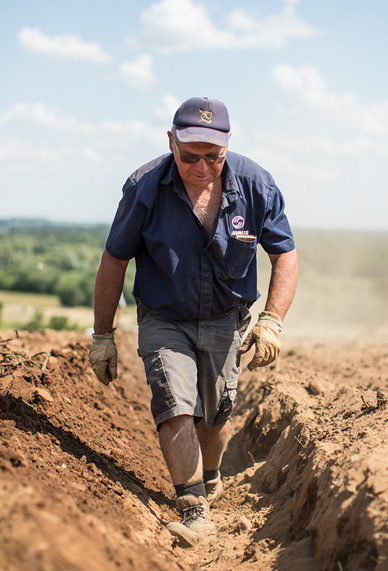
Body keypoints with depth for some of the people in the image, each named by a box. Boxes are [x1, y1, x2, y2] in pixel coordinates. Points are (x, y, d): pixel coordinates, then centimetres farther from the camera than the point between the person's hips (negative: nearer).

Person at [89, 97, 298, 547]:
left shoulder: (255, 185, -16)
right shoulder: (145, 188, -20)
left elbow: (284, 256, -7)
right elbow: (114, 261, -9)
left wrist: (272, 321, -20)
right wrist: (102, 335, -6)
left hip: (226, 320, 2)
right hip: (164, 320, -1)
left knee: (216, 414, 11)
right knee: (175, 406, -19)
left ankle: (210, 479, 41)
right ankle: (195, 510, -11)